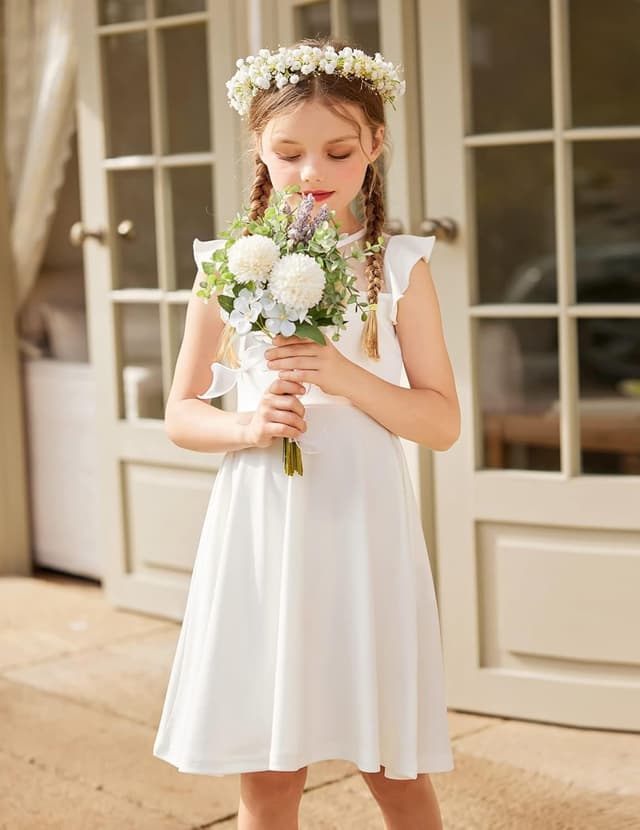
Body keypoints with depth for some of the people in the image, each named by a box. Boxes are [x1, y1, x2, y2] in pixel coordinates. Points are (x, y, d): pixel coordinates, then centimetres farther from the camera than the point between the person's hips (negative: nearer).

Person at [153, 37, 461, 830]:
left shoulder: (399, 266, 0)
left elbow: (443, 422, -1)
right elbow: (180, 412, 8)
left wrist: (345, 376, -17)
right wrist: (244, 425, -13)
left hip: (363, 530, 0)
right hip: (260, 534, 1)